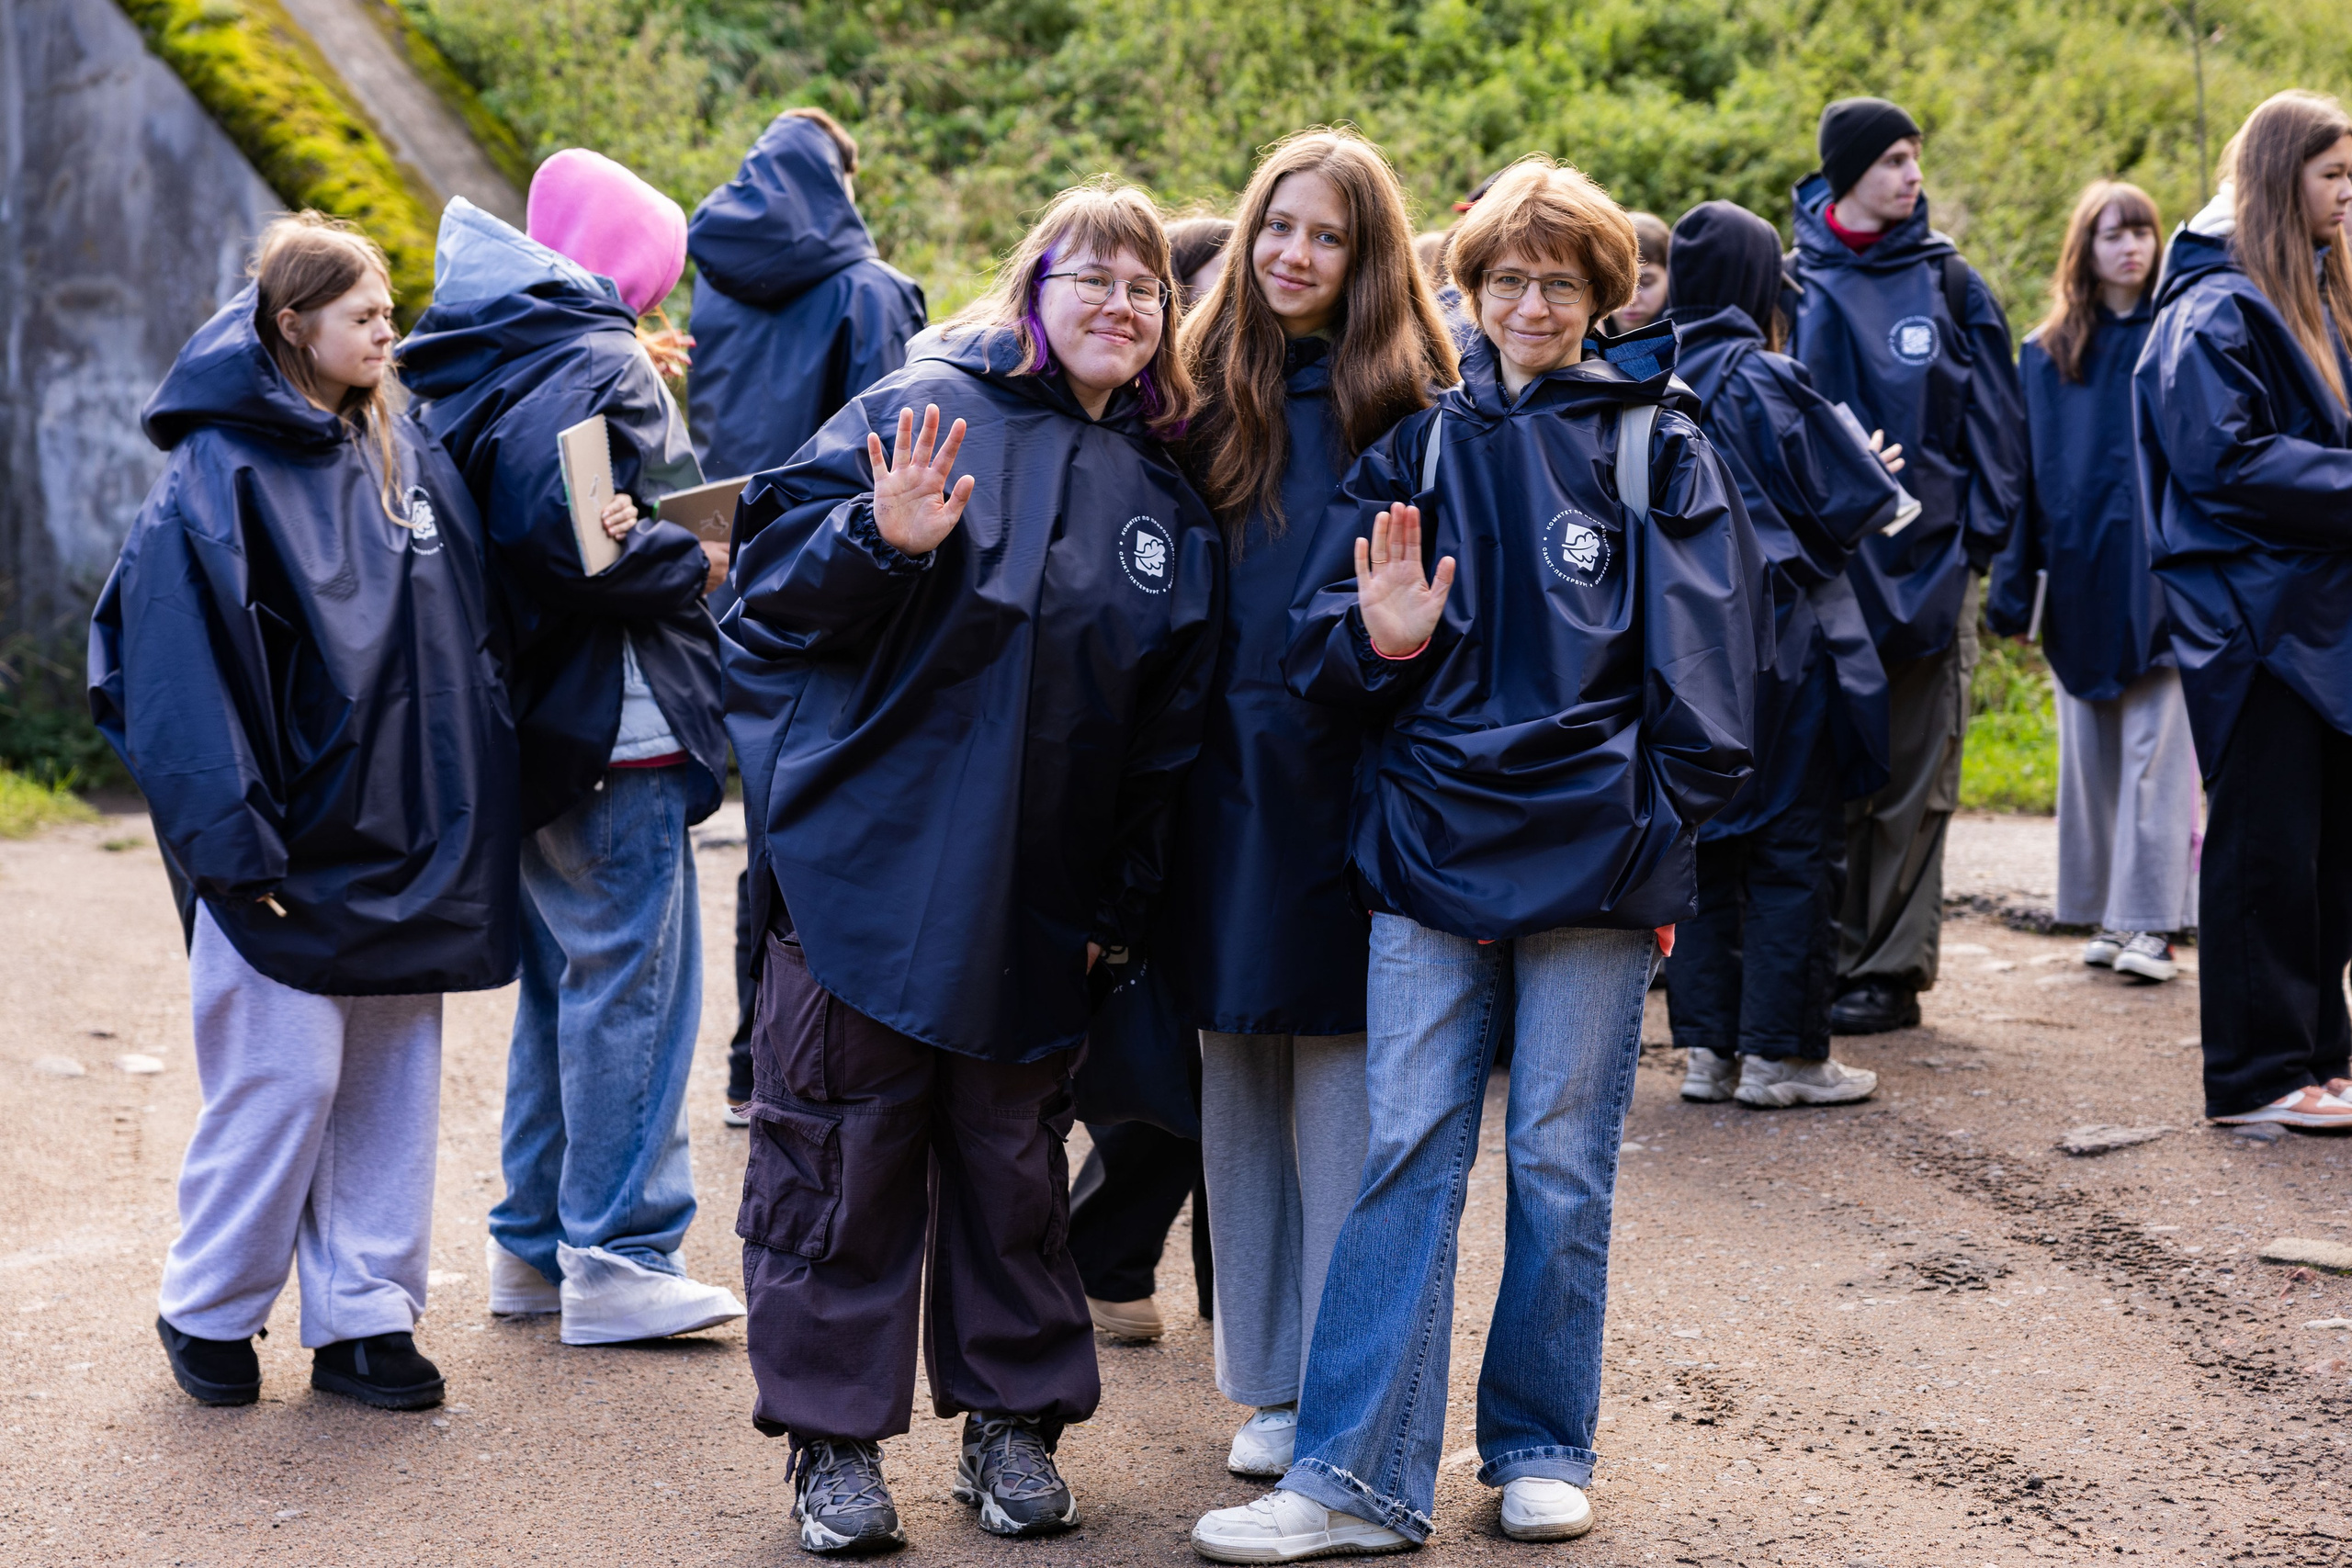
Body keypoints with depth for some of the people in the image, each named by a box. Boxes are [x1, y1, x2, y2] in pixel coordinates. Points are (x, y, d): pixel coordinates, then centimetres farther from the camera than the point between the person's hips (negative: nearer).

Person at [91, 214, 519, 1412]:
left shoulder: (407, 456, 10)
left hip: (403, 841, 6)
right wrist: (234, 838, -19)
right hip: (292, 845, -6)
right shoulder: (218, 471, -10)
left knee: (393, 1078, 9)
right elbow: (179, 663, -14)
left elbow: (468, 633, 17)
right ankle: (208, 1312, 15)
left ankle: (365, 1316, 18)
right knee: (283, 1077, -3)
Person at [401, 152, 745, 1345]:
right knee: (628, 982, -3)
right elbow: (569, 533, -26)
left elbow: (495, 522, 12)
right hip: (612, 722, -9)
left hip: (531, 722, 9)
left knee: (561, 976, 17)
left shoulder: (477, 364, 13)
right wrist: (697, 565, -13)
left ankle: (534, 1241, 24)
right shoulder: (600, 368, -14)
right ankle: (616, 1258, 0)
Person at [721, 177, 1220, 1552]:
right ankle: (834, 1436, 14)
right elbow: (780, 581, -7)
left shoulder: (1167, 492, 11)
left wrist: (1123, 898, 8)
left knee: (1014, 1157, 13)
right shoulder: (928, 404, -3)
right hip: (873, 859, -4)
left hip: (1039, 901, 4)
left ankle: (1014, 1419, 26)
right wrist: (882, 541, -26)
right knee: (845, 1153, 2)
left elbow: (1169, 723, 13)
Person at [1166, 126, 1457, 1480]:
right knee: (1241, 1083, 9)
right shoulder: (1214, 392, 10)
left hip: (1346, 781, -4)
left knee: (1342, 1083, -3)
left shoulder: (1409, 404, -1)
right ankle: (1272, 1381, 19)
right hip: (1228, 781, 4)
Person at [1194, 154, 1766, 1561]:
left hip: (1592, 852, -2)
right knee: (1407, 1154, -2)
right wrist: (1380, 641, -10)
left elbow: (1707, 667, 3)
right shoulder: (1421, 447, 11)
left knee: (1562, 1165, 5)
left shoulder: (1659, 448, 5)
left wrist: (1664, 840, -3)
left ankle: (1542, 1449, 20)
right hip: (1432, 840, 2)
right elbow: (1321, 638, 12)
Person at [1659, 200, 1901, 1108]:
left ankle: (1707, 1048, 15)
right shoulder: (1766, 380, -12)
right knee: (1793, 846, 2)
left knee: (1703, 838, 13)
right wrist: (1879, 479, 11)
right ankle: (1780, 1052, 3)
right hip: (1782, 645, -6)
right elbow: (1850, 503, -10)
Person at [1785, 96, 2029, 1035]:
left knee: (1913, 781, 1)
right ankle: (1829, 953, 13)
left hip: (1928, 564, 0)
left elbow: (1992, 419, 6)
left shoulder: (1948, 282, 6)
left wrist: (1982, 535, -3)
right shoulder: (1795, 280, 5)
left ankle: (1891, 968, 6)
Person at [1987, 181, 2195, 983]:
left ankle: (2151, 920, -2)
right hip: (2078, 577, 3)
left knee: (2156, 750, -5)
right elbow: (2025, 477, 8)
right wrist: (2015, 589, 3)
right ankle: (2103, 913, 17)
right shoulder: (2047, 353, 9)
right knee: (2089, 753, 8)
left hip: (2157, 573, -3)